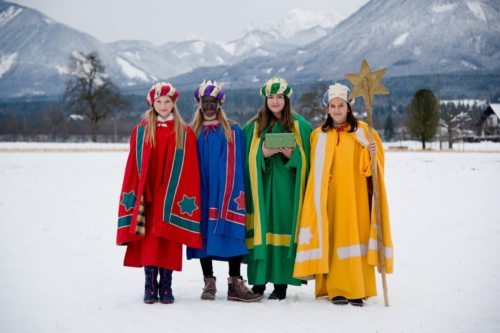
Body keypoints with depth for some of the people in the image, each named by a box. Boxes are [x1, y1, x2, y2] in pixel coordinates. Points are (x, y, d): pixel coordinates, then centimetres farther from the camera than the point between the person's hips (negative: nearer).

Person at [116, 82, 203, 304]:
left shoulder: (185, 133, 3)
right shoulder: (141, 131, 5)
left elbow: (189, 169, 1)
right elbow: (133, 167, 4)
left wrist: (187, 197, -4)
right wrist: (134, 196, -2)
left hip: (172, 197, 0)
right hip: (148, 196, 1)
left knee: (169, 242, 1)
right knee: (148, 241, 1)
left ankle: (166, 287, 11)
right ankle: (150, 287, 11)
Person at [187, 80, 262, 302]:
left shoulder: (233, 132, 7)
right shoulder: (192, 132, 9)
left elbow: (237, 166, 2)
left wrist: (237, 193, -5)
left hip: (226, 191, -1)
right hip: (202, 193, 1)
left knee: (232, 234, -5)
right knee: (203, 235, 3)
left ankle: (235, 284, 0)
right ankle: (209, 283, 13)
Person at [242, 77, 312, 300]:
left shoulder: (300, 126, 6)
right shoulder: (253, 126, 9)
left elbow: (306, 158, 4)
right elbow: (248, 157, 5)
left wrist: (291, 153, -14)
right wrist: (263, 153, -12)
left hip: (287, 187, -1)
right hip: (262, 187, 1)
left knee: (283, 229, -3)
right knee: (262, 230, 0)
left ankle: (281, 283, 3)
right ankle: (259, 281, 8)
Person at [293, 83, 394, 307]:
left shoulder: (362, 131, 3)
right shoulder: (319, 135, 9)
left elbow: (372, 165, 2)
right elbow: (315, 171, 13)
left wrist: (372, 154, -19)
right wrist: (318, 198, 5)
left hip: (355, 196, -1)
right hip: (330, 198, 1)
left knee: (356, 237, -3)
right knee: (334, 240, -1)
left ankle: (358, 289, 3)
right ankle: (337, 290, 3)